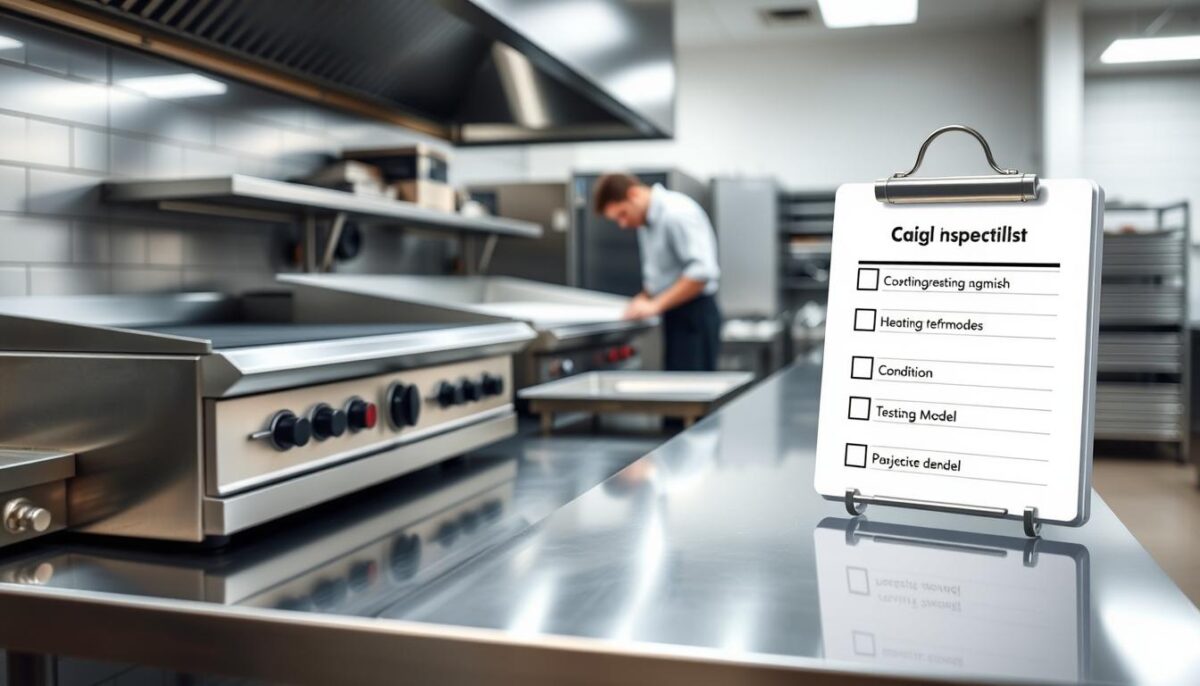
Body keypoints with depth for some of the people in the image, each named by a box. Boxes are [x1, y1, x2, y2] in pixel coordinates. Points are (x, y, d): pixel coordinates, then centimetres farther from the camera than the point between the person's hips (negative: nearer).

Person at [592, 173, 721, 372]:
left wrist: (655, 305, -22)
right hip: (674, 316, 9)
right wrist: (644, 298, 5)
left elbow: (702, 271, -25)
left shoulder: (677, 213, -17)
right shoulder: (646, 222, 12)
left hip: (694, 313, -9)